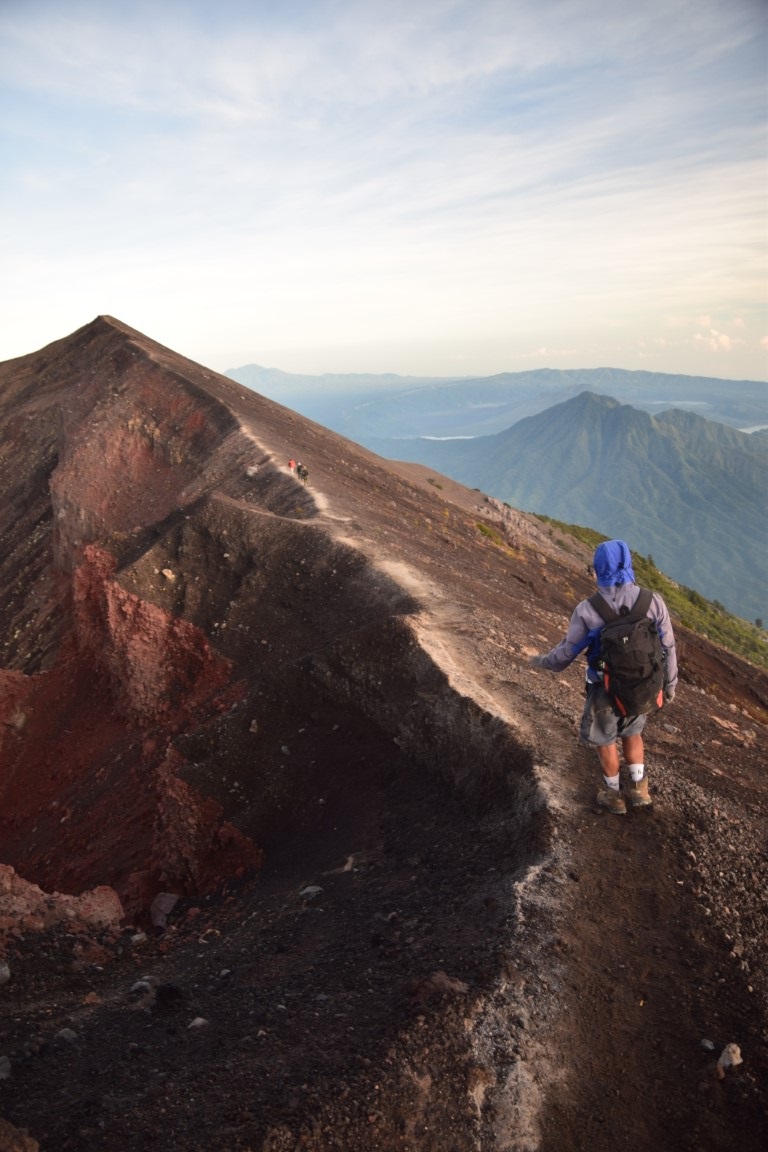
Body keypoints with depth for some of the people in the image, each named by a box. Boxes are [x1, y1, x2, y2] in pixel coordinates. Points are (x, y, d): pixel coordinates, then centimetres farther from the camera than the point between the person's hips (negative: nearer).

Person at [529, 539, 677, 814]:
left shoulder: (587, 611, -27)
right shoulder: (653, 602, -21)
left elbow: (566, 653, -13)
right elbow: (667, 649, -8)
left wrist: (542, 661, 9)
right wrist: (669, 684, 10)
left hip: (606, 691, -3)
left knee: (605, 739, 24)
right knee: (631, 731, 32)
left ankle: (614, 796, 41)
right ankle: (638, 789, 39)